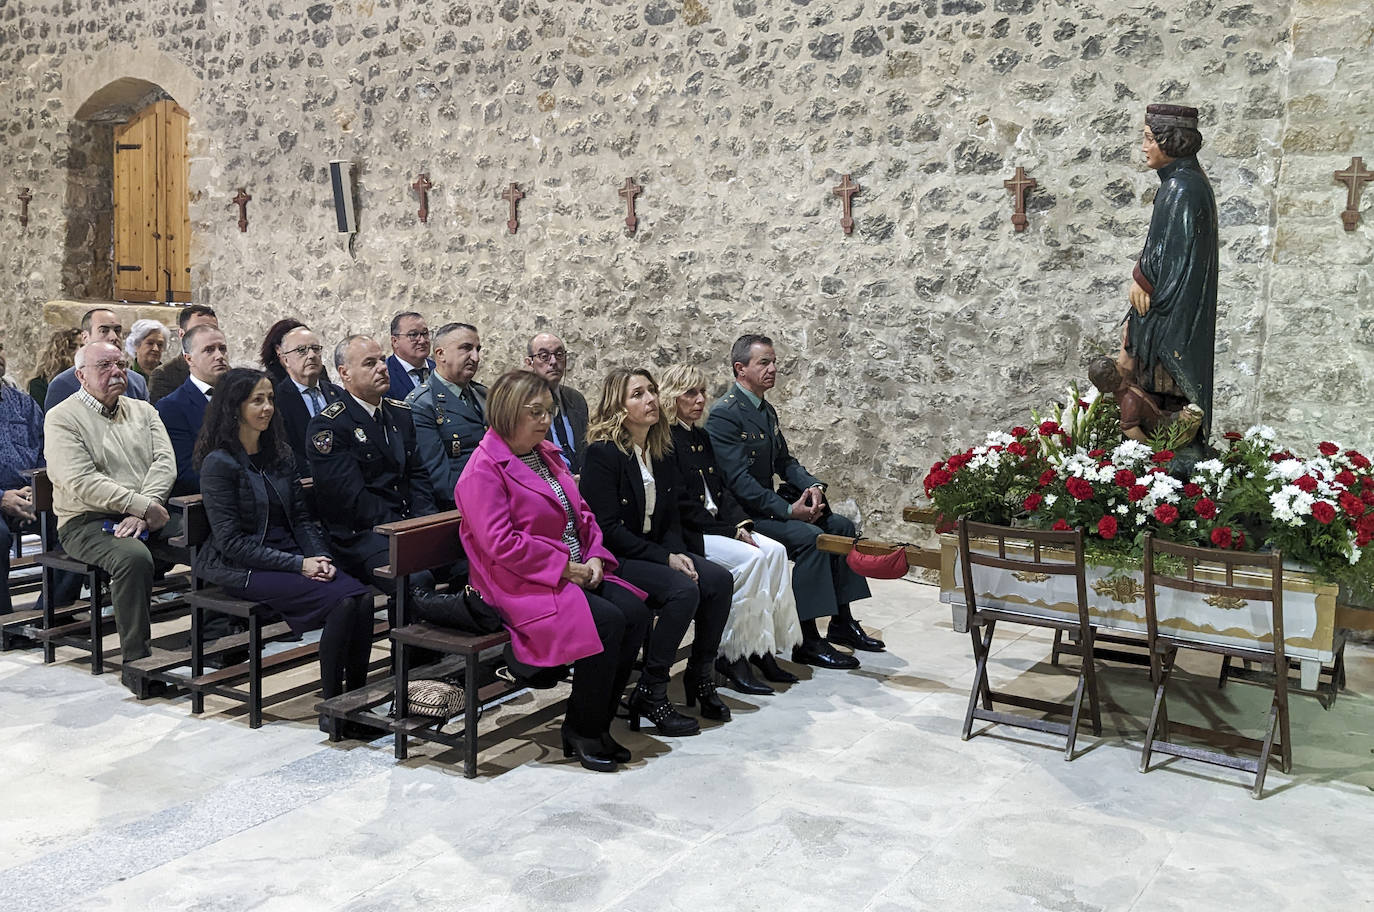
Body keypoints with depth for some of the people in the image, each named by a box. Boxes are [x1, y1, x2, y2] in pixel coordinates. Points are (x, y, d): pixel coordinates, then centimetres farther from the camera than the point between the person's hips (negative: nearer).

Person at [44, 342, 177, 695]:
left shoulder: (143, 411, 17)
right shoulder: (62, 418, 1)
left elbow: (165, 462, 2)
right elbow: (81, 482, -12)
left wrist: (143, 514, -15)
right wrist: (143, 506, -18)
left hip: (147, 518, 5)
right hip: (88, 521, -4)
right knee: (133, 558, -35)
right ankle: (136, 662, -26)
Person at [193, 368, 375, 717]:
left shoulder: (280, 454, 13)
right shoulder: (219, 463, -8)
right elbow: (231, 541, -13)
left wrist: (320, 557, -6)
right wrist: (298, 564, -18)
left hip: (290, 556, 6)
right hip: (243, 570, -6)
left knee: (363, 596, -22)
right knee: (341, 601, -26)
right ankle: (332, 702, -14)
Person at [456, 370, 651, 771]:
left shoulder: (547, 454, 16)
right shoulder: (484, 469, -11)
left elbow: (582, 514, 19)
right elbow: (501, 544, -20)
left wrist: (594, 557, 0)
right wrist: (563, 567, -18)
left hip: (575, 570, 9)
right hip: (521, 583, -9)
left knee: (636, 612, -13)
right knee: (606, 621, -26)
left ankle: (596, 723, -1)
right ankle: (582, 731, -8)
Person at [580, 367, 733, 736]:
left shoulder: (659, 451, 10)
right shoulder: (603, 453, -14)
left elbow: (671, 518, 13)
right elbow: (607, 528, -18)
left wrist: (677, 553, -8)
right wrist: (665, 558, -19)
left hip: (657, 552, 8)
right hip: (612, 561, -7)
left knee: (720, 579, -15)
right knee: (683, 590, -29)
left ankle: (700, 675, 2)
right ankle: (650, 694, -17)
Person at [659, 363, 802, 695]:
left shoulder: (701, 437, 18)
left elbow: (720, 490, 16)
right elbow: (681, 505, -15)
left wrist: (741, 524, -3)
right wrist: (729, 531, -16)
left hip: (714, 525, 8)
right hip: (686, 533, -8)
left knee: (775, 550, -14)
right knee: (751, 558, -26)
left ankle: (764, 646, -11)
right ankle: (731, 656, -18)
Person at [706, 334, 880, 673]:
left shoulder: (767, 410, 14)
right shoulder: (724, 414, -17)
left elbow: (784, 461, 16)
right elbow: (738, 480, -23)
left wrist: (812, 486, -6)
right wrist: (788, 510, -26)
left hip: (768, 504, 10)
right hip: (742, 515, -10)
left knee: (841, 526, 2)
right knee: (810, 537, -27)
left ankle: (841, 622, 9)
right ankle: (807, 641, -21)